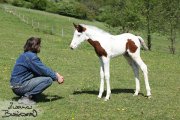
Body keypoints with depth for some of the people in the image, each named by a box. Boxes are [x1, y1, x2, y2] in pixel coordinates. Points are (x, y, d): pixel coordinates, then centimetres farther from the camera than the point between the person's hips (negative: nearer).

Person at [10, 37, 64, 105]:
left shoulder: (26, 55, 14)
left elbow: (42, 68, 18)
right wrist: (56, 78, -2)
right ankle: (26, 97, -13)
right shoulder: (31, 56, -16)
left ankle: (26, 95, 9)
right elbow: (44, 70, -15)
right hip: (20, 86, -10)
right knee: (48, 79, -15)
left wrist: (55, 74, 12)